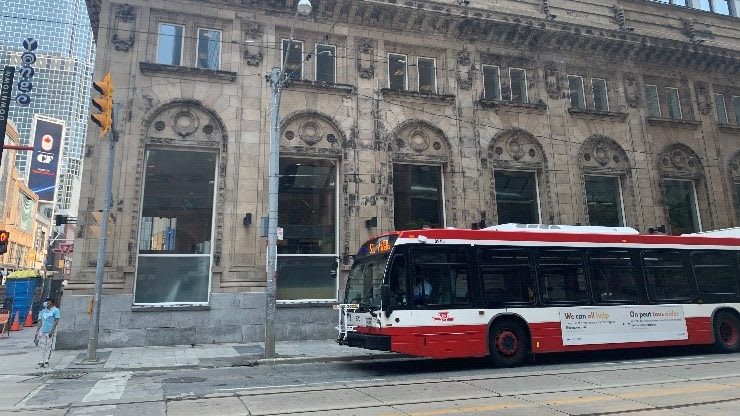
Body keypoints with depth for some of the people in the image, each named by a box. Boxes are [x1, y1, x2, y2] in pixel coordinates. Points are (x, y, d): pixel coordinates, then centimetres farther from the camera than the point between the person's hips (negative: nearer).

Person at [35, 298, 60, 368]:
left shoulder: (55, 310, 0)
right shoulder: (43, 311, 16)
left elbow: (56, 321, -7)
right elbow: (40, 322, 16)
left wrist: (51, 331, -15)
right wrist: (37, 331, 6)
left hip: (50, 332, -5)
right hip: (42, 331, 5)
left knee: (49, 347, -3)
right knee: (43, 347, 4)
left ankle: (46, 361, 0)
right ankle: (42, 361, 7)